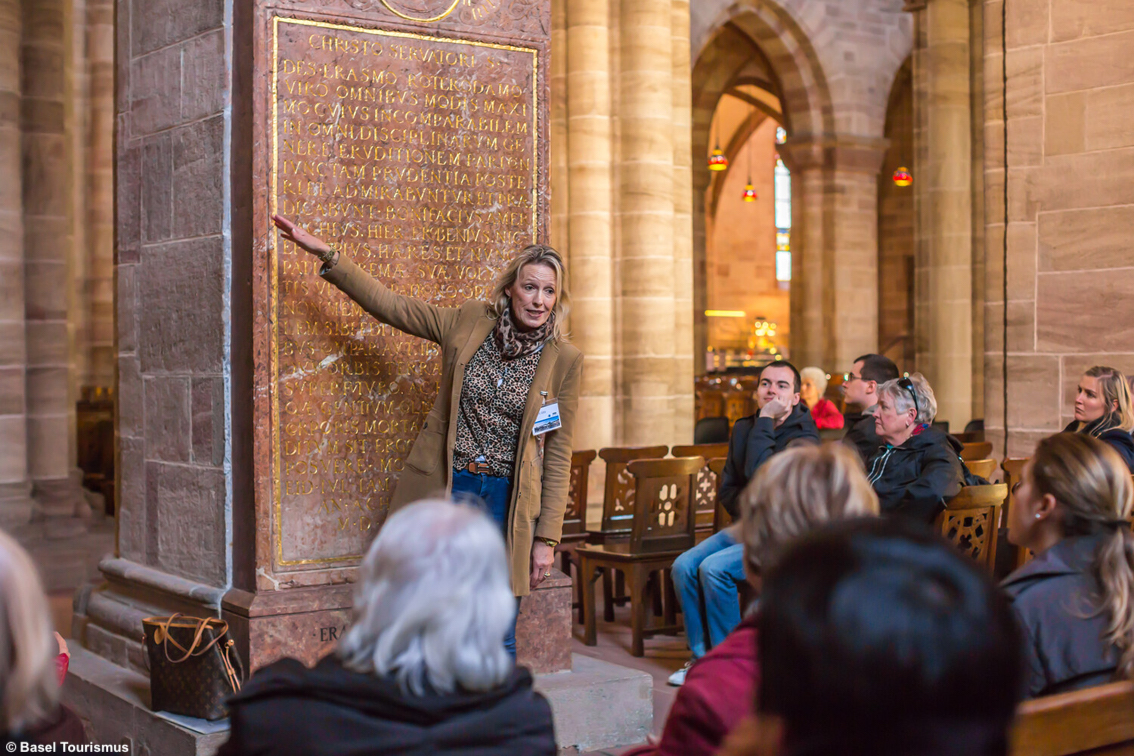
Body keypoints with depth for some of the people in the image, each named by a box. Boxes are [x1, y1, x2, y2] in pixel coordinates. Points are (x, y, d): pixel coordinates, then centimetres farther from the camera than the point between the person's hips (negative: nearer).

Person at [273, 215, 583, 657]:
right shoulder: (469, 322, 0)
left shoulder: (564, 361, -2)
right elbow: (390, 305, 5)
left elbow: (558, 454, 0)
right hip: (445, 486, 1)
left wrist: (547, 538, -2)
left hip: (506, 500, -1)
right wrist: (326, 255, -1)